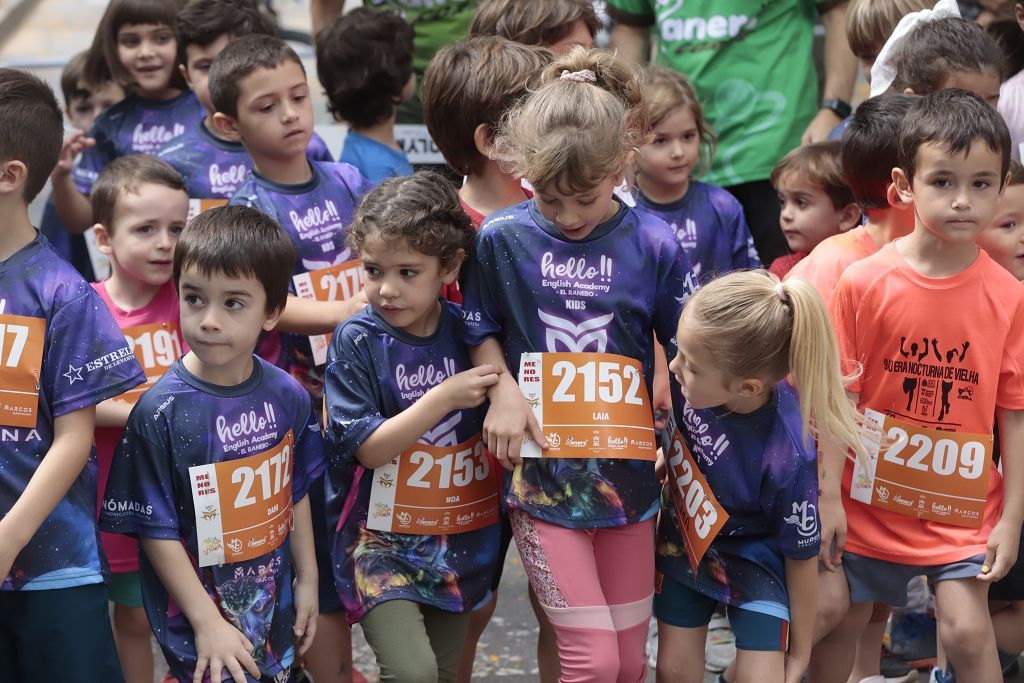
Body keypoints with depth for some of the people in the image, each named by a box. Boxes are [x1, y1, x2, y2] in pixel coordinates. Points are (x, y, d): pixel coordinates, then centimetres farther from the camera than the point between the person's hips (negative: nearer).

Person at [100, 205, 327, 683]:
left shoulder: (287, 396, -4)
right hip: (198, 616, -5)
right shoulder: (161, 410, -18)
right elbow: (157, 530, -14)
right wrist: (208, 622, -16)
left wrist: (307, 580, 14)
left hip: (275, 608, 5)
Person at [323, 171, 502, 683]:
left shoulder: (466, 332, -3)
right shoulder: (357, 340, -12)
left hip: (458, 539, 4)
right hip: (378, 539, -4)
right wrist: (444, 398, -22)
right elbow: (368, 447, -16)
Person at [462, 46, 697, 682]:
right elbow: (483, 331, 7)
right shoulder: (502, 238, -6)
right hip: (541, 478, -2)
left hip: (629, 477, 2)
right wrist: (504, 391, -11)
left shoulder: (654, 244, -6)